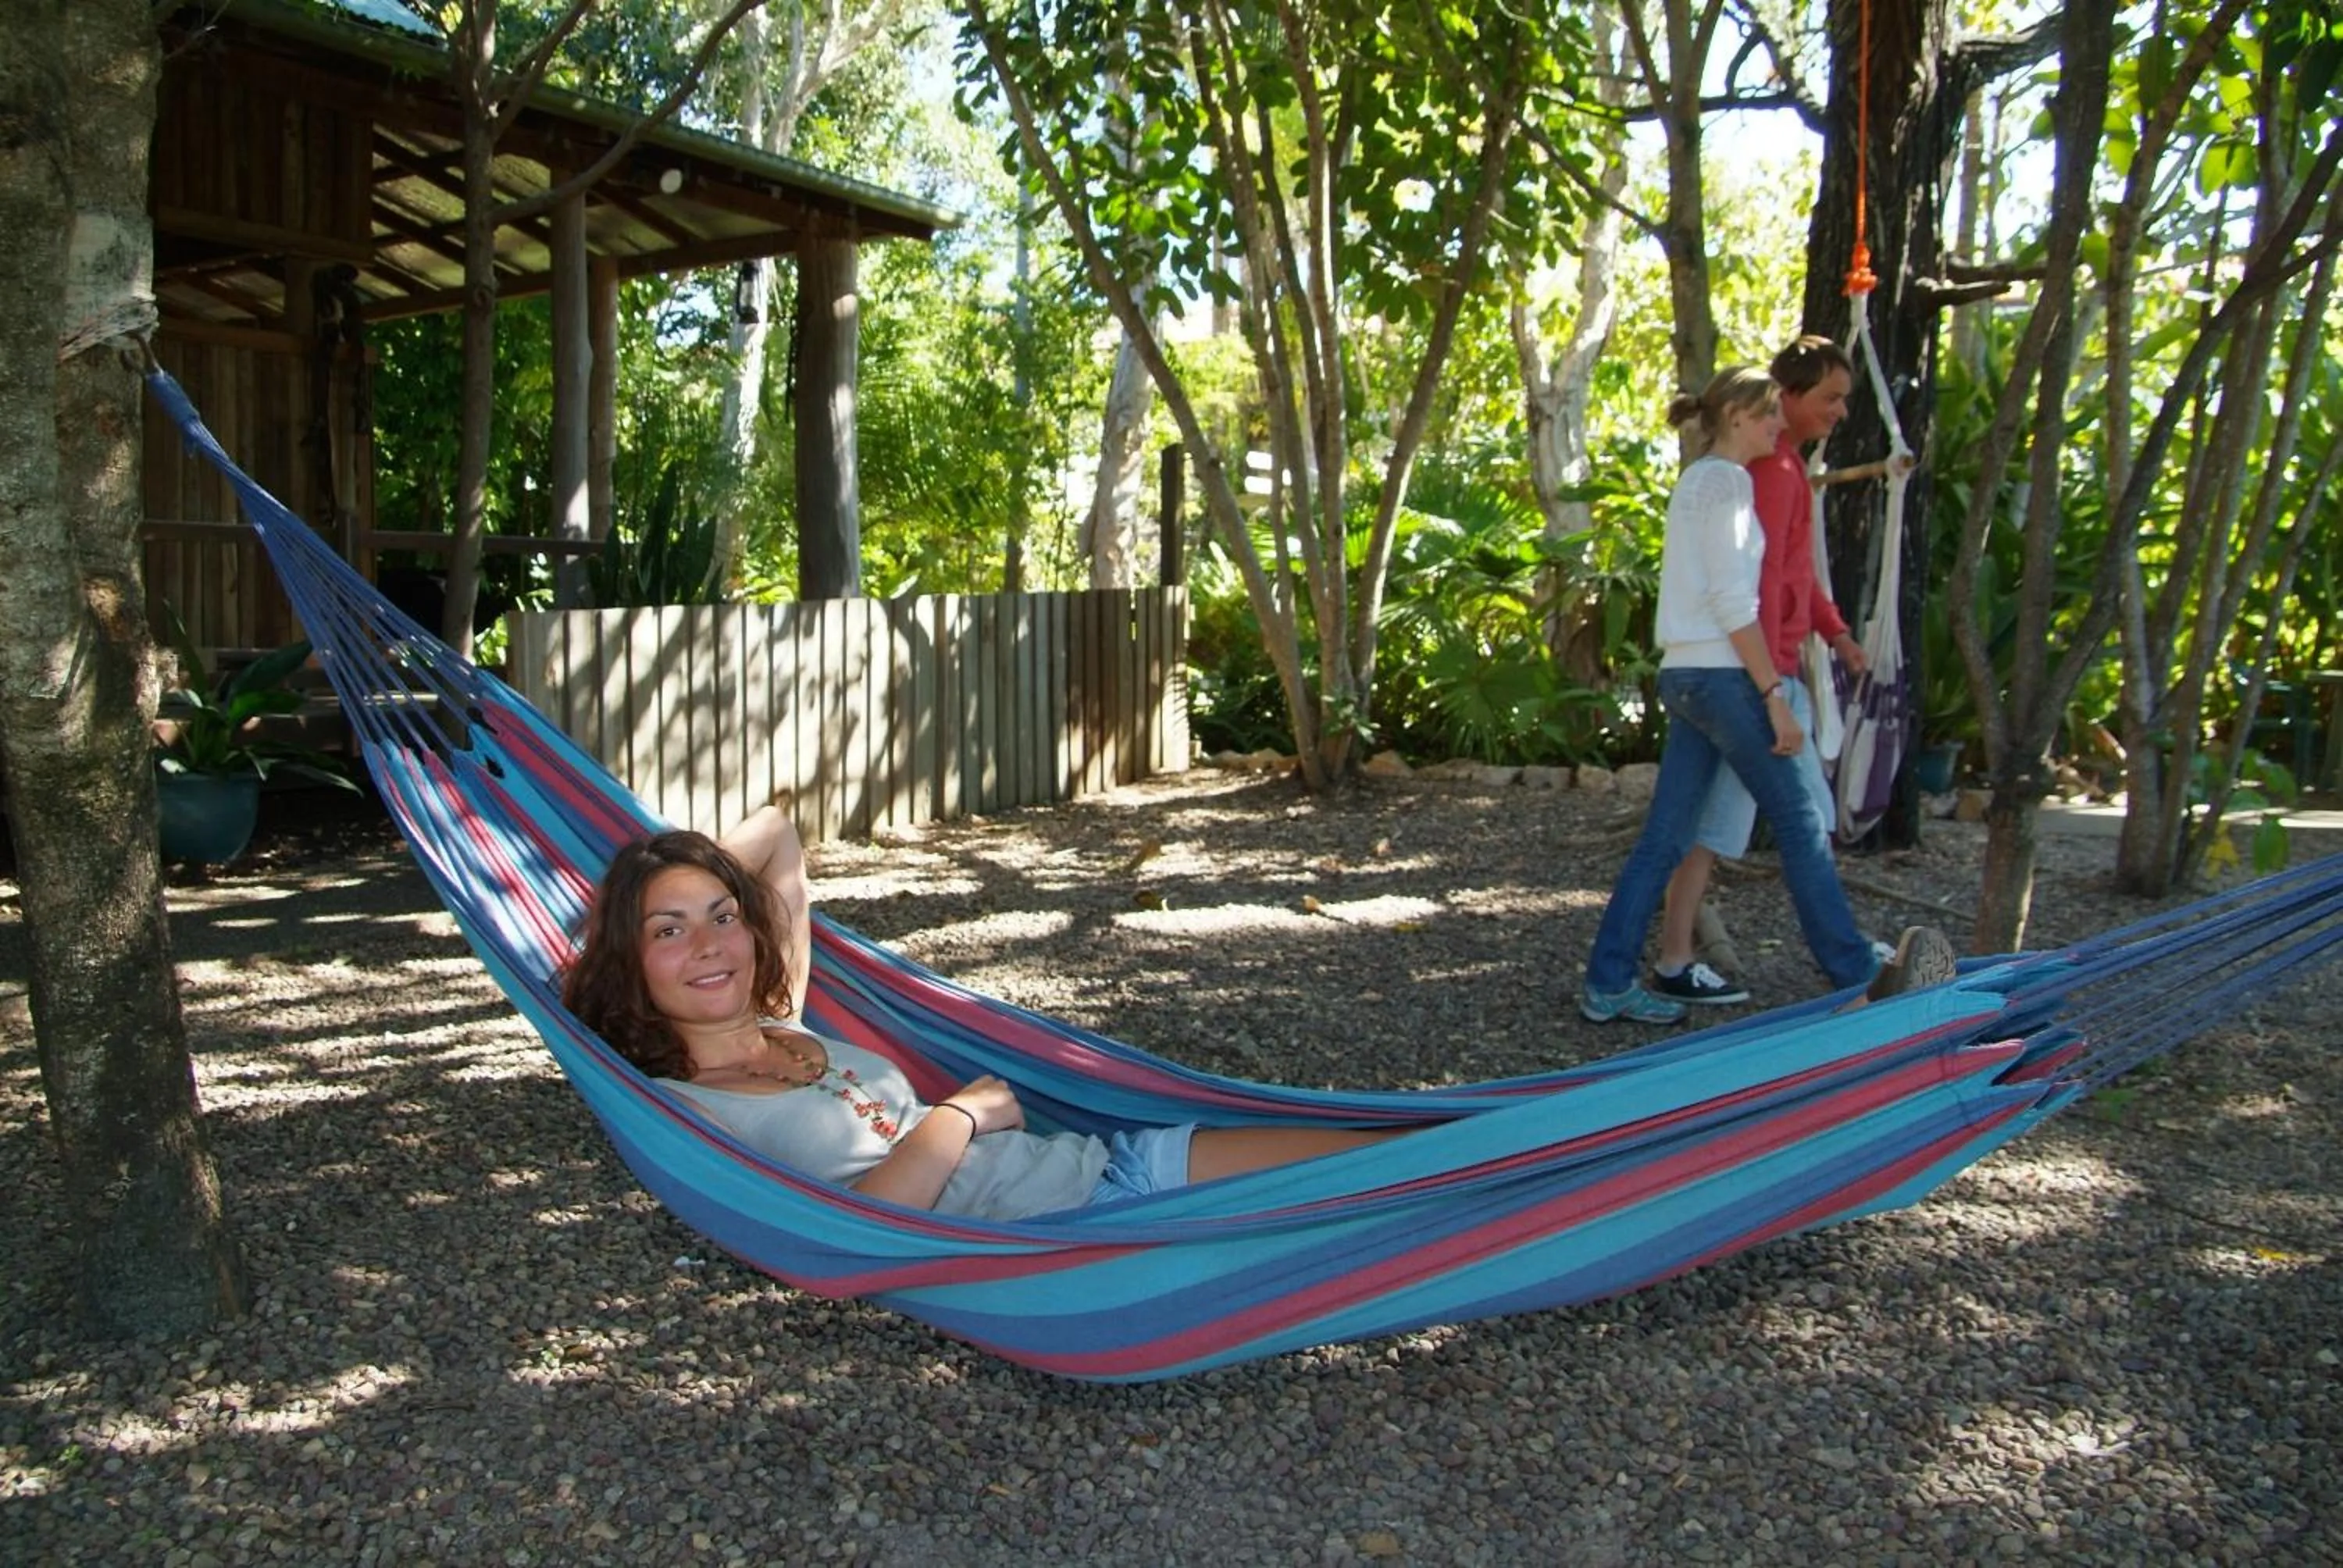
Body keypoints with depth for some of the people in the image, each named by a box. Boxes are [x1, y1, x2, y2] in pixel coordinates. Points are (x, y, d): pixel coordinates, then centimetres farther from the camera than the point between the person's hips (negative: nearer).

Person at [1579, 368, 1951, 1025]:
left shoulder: (1695, 480, 19)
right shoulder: (1726, 480, -9)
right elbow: (1732, 601, -16)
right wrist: (1775, 694, -16)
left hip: (1683, 676, 9)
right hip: (1720, 674, -9)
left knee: (1665, 837, 7)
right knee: (1798, 819, 0)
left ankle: (1608, 985, 7)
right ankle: (1857, 973, 7)